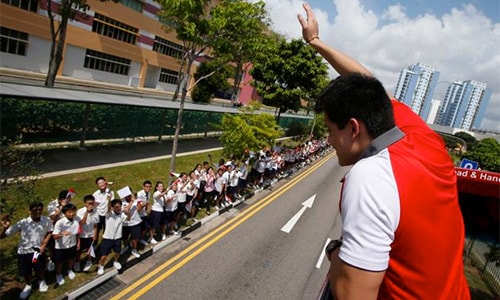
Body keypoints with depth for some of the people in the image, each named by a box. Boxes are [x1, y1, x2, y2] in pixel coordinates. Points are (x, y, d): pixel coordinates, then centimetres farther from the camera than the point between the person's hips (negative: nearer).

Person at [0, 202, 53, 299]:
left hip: (38, 250, 1)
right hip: (24, 251, -1)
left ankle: (41, 282, 54)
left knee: (40, 269, 20)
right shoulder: (22, 223, -25)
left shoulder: (47, 221, -21)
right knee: (26, 272, 18)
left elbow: (49, 232, 0)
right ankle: (28, 286, 51)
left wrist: (44, 245, -7)